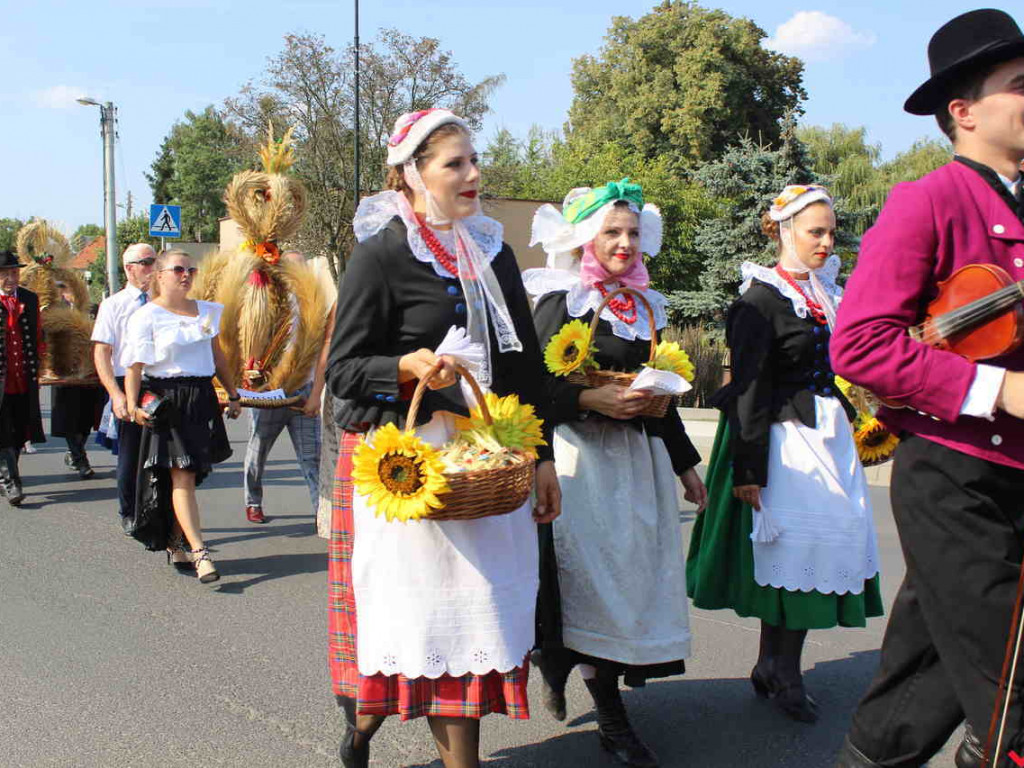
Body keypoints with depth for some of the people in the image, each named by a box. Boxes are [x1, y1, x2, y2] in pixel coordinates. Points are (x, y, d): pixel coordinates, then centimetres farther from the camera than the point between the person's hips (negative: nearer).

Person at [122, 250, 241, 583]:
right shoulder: (147, 316, -3)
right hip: (167, 401, -5)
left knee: (189, 476, 8)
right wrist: (132, 405, -19)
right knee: (181, 475, -10)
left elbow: (217, 355, 23)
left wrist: (233, 394, 22)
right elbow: (134, 366, -8)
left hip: (202, 398, 5)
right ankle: (200, 553, -16)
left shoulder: (205, 311, 14)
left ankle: (175, 544, 22)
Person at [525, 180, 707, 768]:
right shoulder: (562, 301, -4)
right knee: (593, 574, -6)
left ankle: (560, 669, 23)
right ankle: (612, 718, 7)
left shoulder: (645, 306, 15)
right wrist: (592, 398, -24)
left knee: (635, 572, 5)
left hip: (637, 455, 7)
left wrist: (685, 463, 22)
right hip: (581, 454, -7)